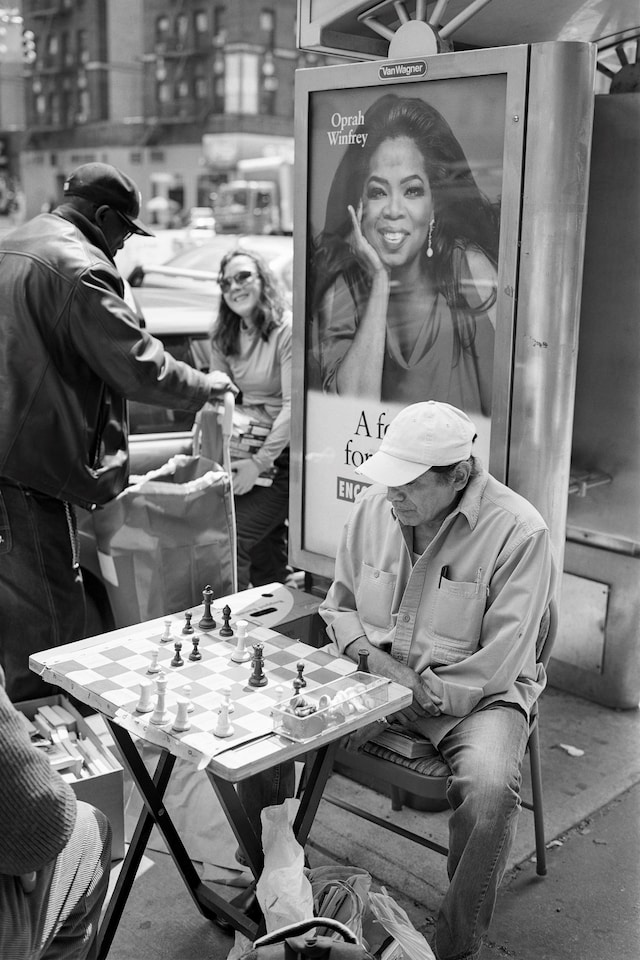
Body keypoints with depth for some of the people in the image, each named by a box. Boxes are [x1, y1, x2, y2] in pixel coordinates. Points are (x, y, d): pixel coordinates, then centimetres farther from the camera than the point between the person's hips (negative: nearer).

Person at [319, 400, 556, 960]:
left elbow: (498, 663, -17)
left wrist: (425, 691, -19)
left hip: (474, 693, -4)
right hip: (373, 676, 5)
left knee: (490, 789, -33)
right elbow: (339, 605, 12)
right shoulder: (374, 508, -1)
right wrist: (368, 655, -7)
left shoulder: (518, 531, -18)